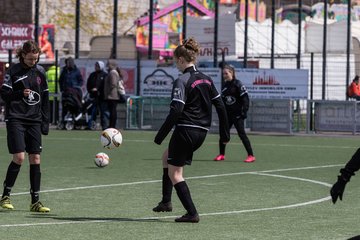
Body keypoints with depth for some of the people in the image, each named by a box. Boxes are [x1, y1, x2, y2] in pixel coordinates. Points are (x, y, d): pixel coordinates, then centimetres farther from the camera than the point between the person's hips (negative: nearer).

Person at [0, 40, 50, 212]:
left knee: (35, 158, 1)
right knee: (19, 157, -14)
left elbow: (45, 98, 15)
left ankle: (35, 201, 6)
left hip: (34, 120, 5)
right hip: (15, 119, -5)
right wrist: (20, 94, -22)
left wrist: (45, 121, 11)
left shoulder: (40, 72, 10)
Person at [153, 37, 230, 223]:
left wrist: (160, 136, -17)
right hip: (202, 132, 9)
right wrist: (224, 134, 16)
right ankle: (166, 201, 26)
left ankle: (192, 213, -4)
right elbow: (220, 106, 10)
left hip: (185, 130, -9)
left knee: (174, 173, 2)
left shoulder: (182, 81, -14)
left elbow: (175, 111, -21)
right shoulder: (206, 79, 9)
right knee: (167, 157, 27)